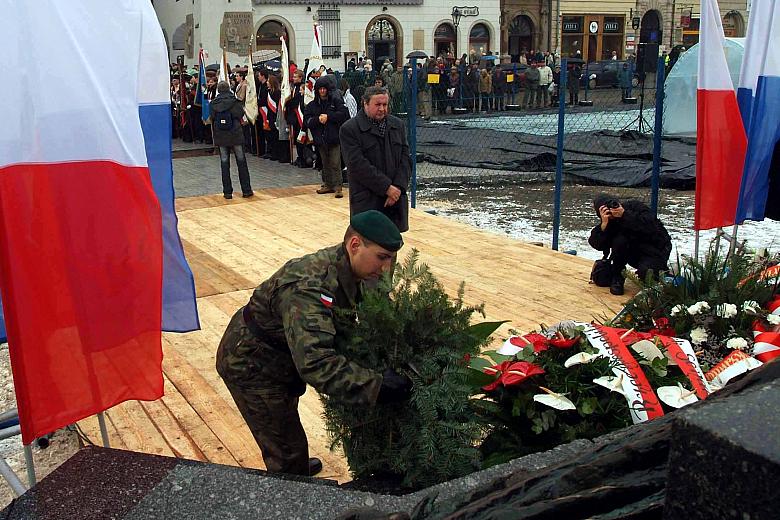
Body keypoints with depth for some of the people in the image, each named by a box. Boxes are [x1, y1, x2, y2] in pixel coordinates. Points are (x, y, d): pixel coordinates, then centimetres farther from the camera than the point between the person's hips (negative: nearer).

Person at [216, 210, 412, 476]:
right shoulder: (307, 288, -41)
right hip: (251, 367, -9)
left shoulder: (347, 269, -11)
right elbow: (316, 363, -50)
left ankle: (298, 468, 58)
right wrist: (378, 386, -51)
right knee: (288, 450, -4)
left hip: (282, 356, 10)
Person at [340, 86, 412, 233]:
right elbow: (358, 165, -13)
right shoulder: (349, 129, -5)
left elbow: (405, 158, 7)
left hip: (396, 198, 5)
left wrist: (398, 187, -8)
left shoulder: (398, 125, 12)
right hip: (366, 202, -4)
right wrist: (387, 187, -16)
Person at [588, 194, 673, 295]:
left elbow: (650, 226, -35)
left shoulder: (636, 206, -18)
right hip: (635, 252, 5)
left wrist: (625, 215, -38)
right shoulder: (609, 221, -8)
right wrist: (603, 224, -33)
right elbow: (596, 244, -18)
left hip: (656, 250, -4)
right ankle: (617, 279, -7)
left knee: (645, 273, -33)